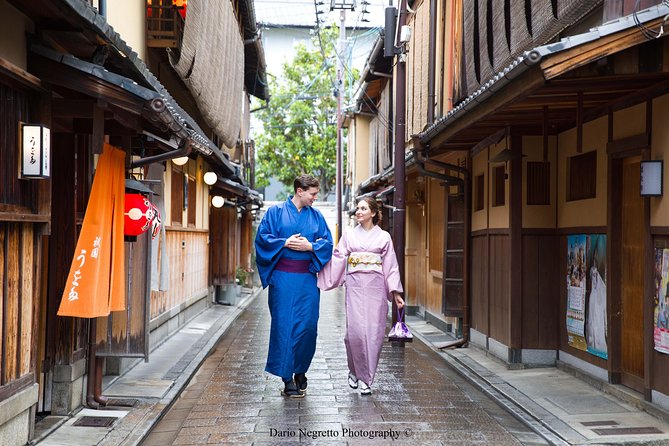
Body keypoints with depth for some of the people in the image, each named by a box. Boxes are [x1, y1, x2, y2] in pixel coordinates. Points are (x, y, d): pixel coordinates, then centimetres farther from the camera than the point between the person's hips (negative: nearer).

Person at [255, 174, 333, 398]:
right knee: (284, 324, -3)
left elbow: (327, 243, 9)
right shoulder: (276, 212, 3)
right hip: (282, 277, -3)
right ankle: (287, 377, 4)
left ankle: (300, 371, 19)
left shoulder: (316, 216, 12)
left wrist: (310, 246, -9)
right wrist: (285, 243, -13)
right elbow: (262, 237, -1)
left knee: (308, 324, 0)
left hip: (307, 277, 3)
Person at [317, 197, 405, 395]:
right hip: (355, 285, 0)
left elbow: (391, 265, 6)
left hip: (376, 286, 0)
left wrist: (396, 292, 2)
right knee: (355, 330, -9)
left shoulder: (384, 237, 8)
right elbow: (338, 259, 6)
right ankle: (354, 371, 13)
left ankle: (365, 378, 8)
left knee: (373, 332, -2)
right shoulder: (349, 235, 10)